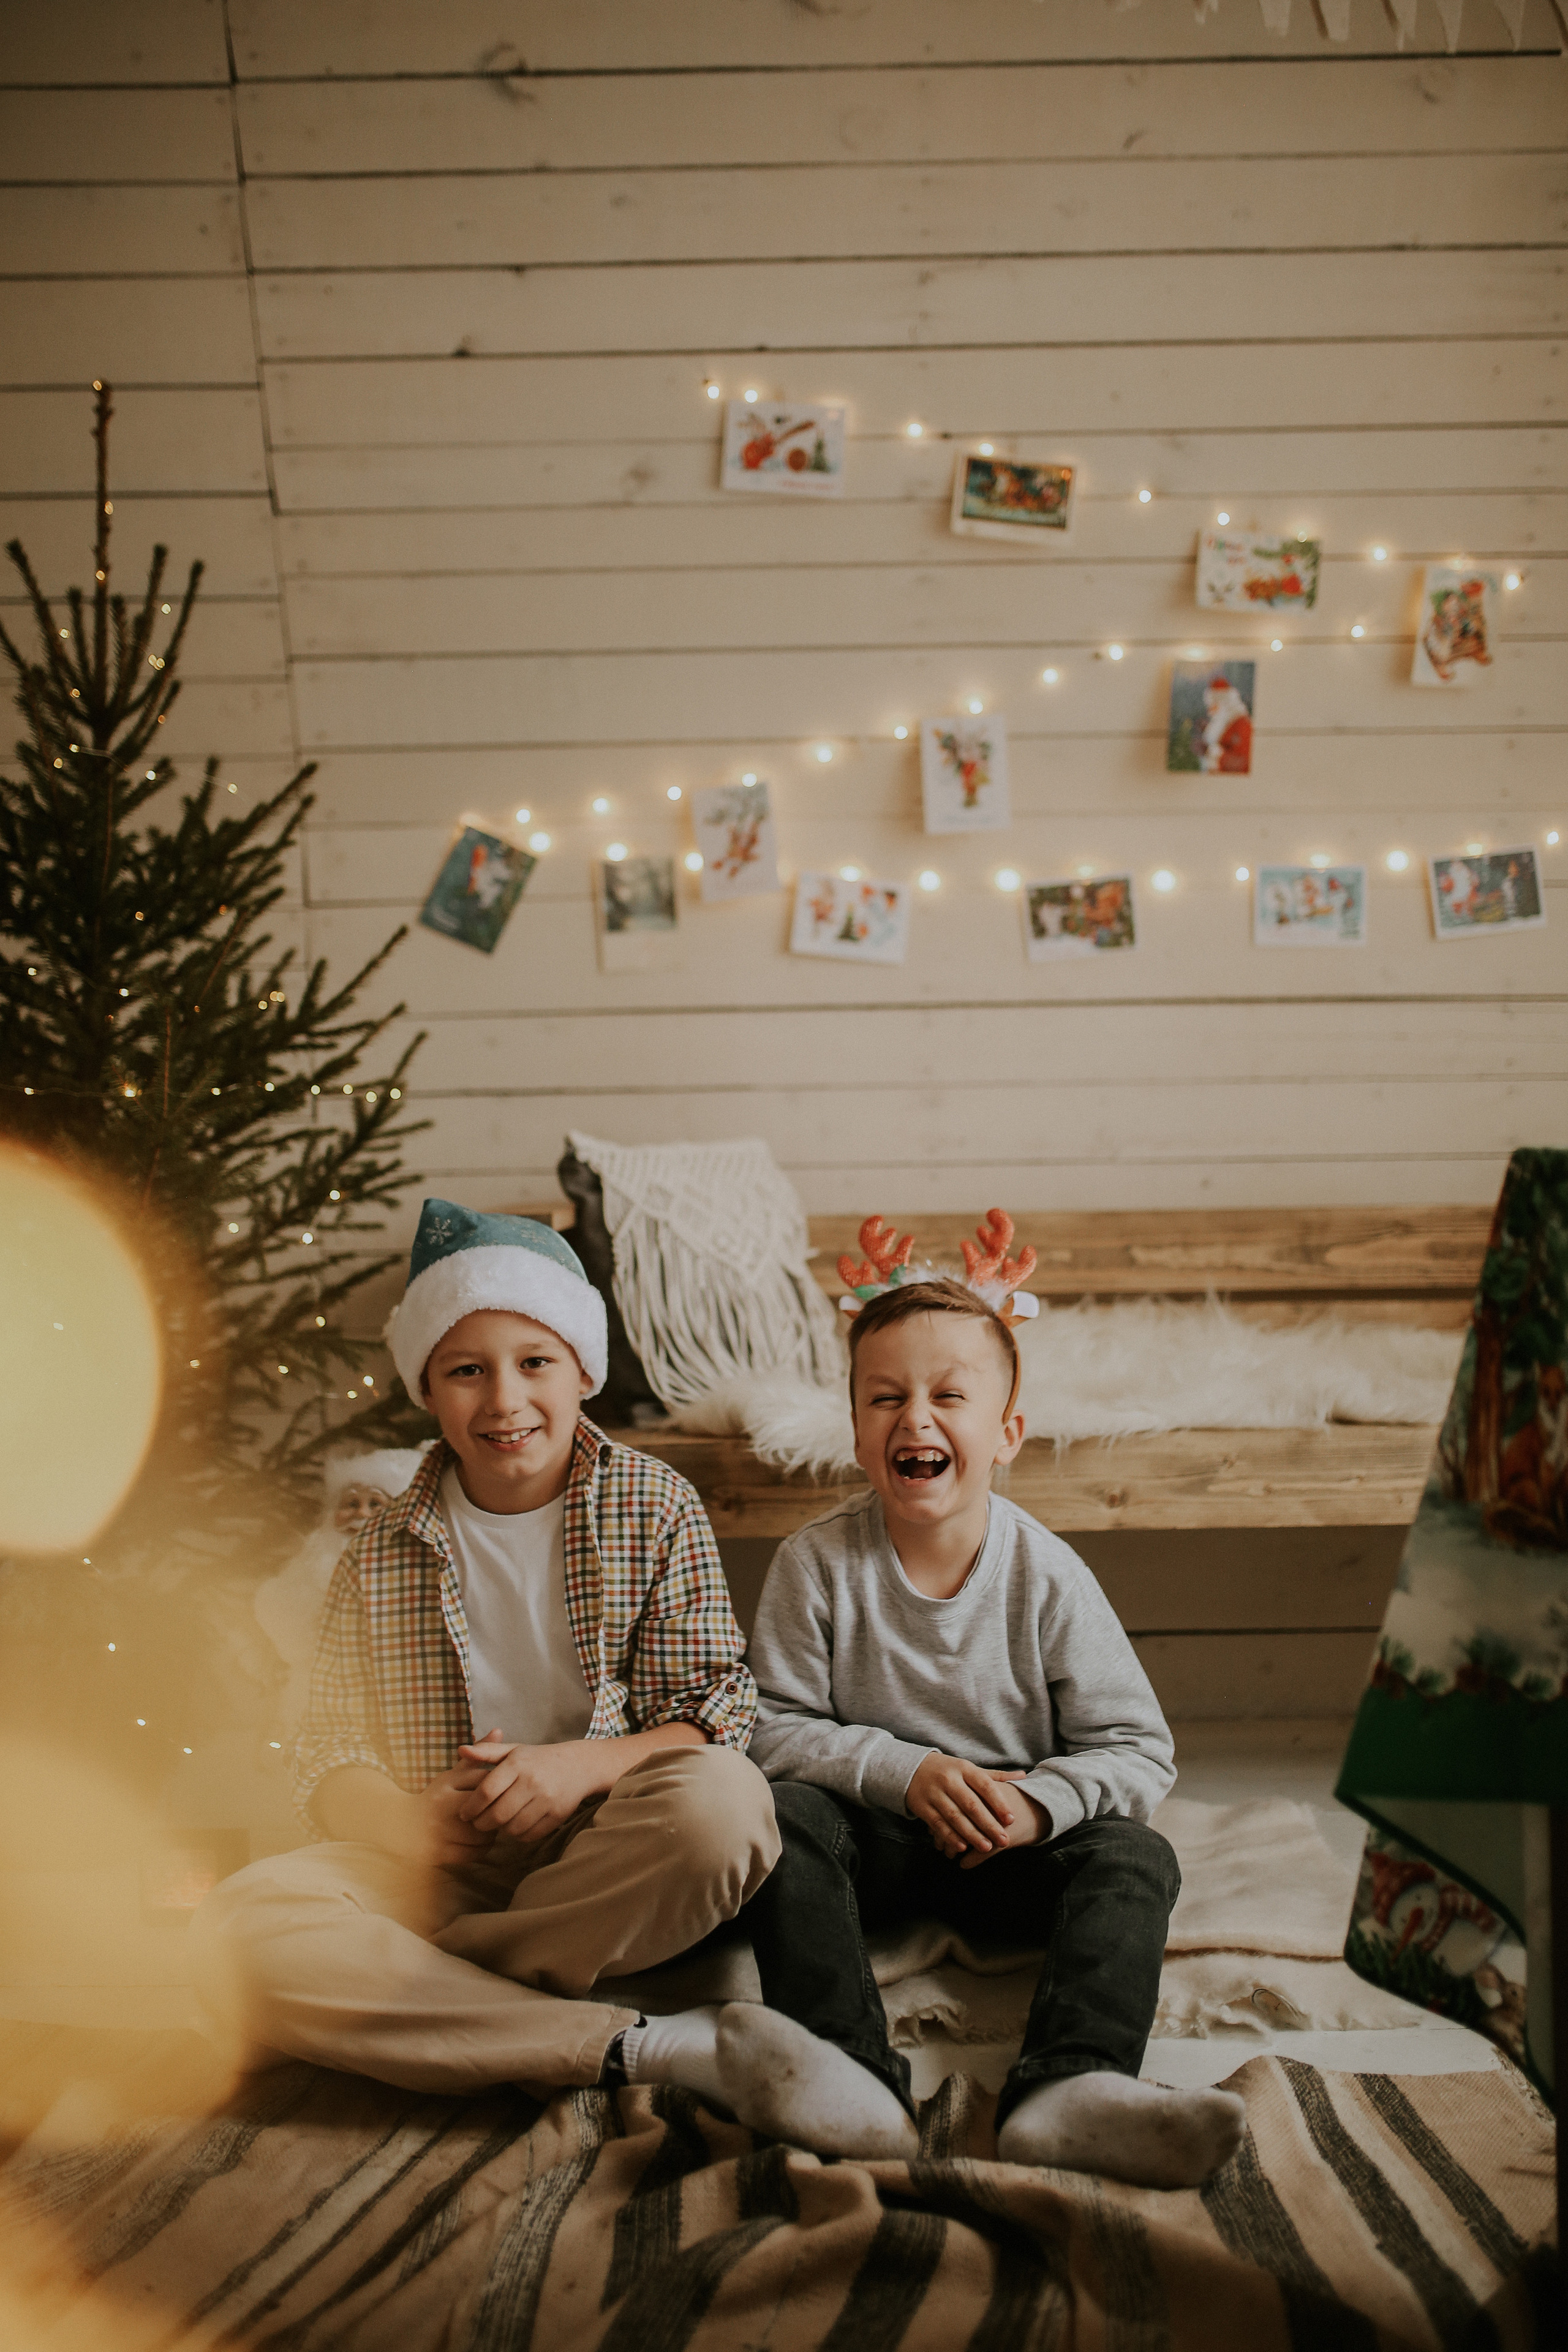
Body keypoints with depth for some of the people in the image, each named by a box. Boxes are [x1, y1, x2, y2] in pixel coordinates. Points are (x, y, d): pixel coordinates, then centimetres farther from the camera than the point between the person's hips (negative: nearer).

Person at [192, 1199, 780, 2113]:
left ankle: (415, 2000, -19)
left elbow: (722, 1710, -3)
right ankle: (633, 2049, -27)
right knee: (239, 1928, -27)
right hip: (446, 1868, 2)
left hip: (609, 1861, -1)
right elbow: (331, 1756, 5)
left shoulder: (656, 1507, 1)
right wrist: (412, 1824, -17)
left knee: (722, 1799, -35)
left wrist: (587, 1766, -22)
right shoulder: (384, 1553, 7)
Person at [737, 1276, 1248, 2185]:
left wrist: (1040, 1801, -25)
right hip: (875, 1834, 0)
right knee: (784, 1814, -27)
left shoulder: (1048, 1576, -10)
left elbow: (1141, 1751, -6)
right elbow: (772, 1728, -7)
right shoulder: (818, 1564, -9)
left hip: (1015, 1840, 1)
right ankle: (851, 2075, -42)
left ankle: (1070, 2088, -45)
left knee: (1135, 1855, -23)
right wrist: (905, 1772, -21)